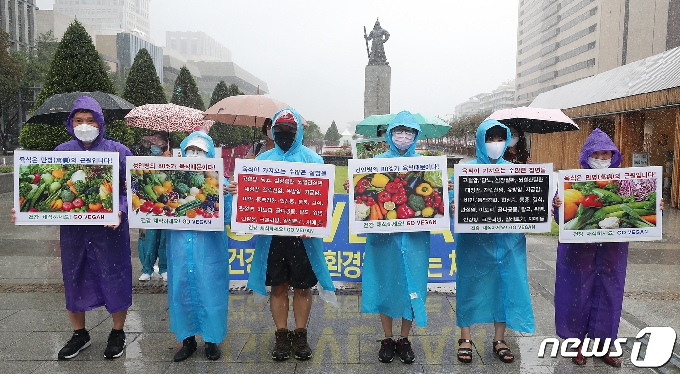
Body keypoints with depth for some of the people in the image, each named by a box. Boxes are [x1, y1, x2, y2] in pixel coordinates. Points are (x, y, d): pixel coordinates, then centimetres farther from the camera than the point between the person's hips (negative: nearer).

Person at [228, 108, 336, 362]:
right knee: (278, 287, 9)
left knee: (302, 286, 8)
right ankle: (281, 336, 22)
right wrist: (236, 189, -14)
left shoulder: (312, 159, 4)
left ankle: (300, 335, 22)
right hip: (271, 233, 2)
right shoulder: (263, 159, 11)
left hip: (303, 234, -1)